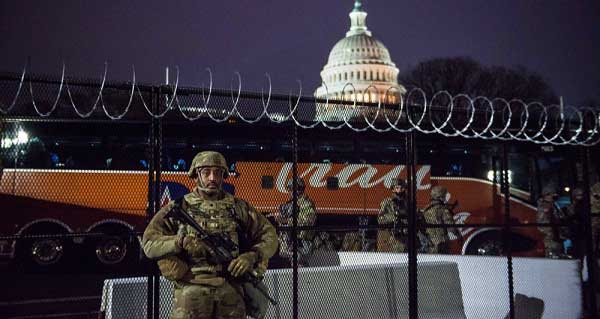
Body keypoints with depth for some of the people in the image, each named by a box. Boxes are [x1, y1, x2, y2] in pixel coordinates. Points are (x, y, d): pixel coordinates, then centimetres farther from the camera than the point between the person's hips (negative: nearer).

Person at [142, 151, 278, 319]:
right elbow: (149, 244, -1)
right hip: (192, 289, -2)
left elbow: (269, 236, 13)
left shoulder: (239, 207, 11)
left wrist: (252, 256, -6)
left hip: (232, 290, 2)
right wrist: (180, 242, -17)